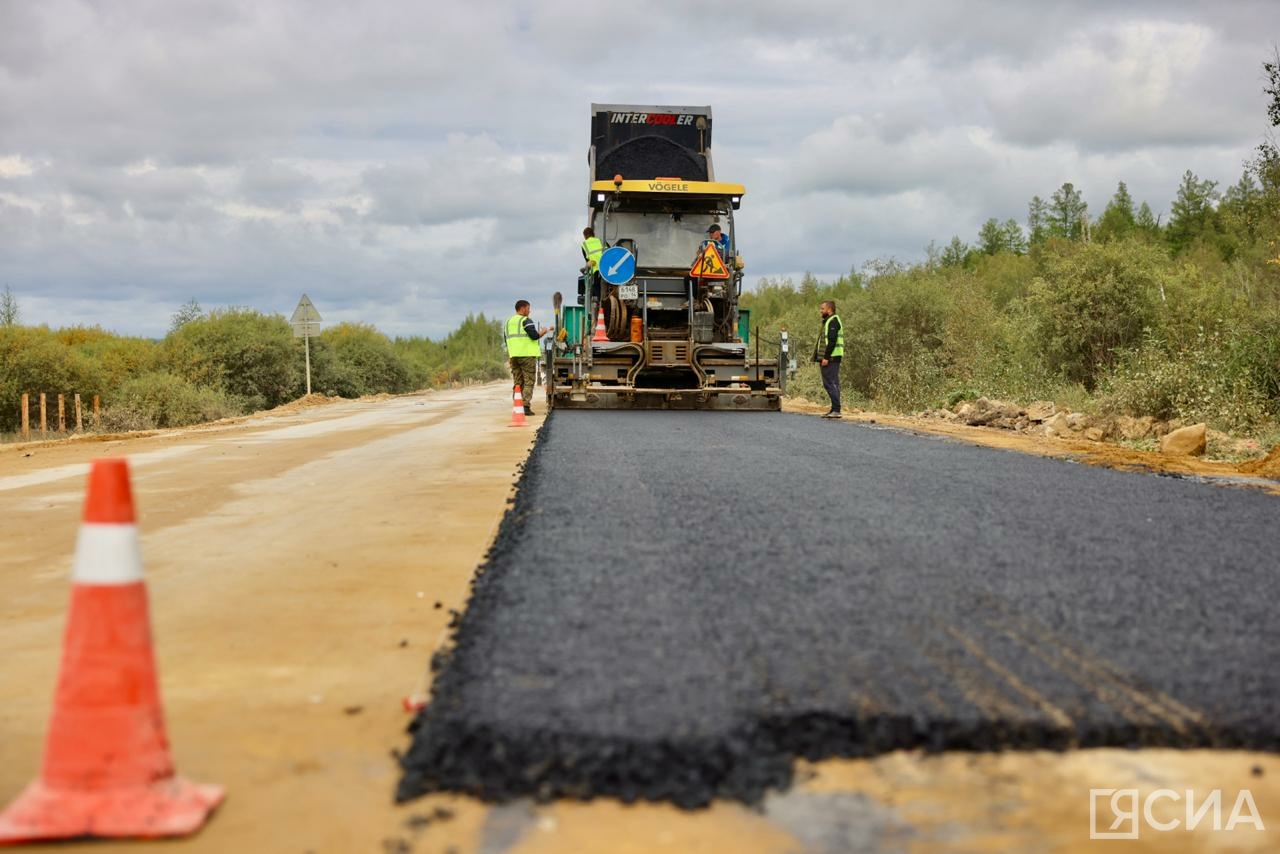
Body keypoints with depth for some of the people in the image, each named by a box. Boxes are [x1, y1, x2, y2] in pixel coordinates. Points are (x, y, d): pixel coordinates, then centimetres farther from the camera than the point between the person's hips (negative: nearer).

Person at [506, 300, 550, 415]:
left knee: (517, 382, 9)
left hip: (514, 355, 7)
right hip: (527, 354, -7)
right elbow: (535, 335, -18)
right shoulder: (526, 321, -8)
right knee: (529, 382, -5)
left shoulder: (509, 322, 16)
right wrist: (545, 330, -3)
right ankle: (526, 407, -13)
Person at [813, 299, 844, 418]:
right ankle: (834, 410, 12)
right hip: (828, 358, 10)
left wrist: (826, 357, -22)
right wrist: (823, 357, 17)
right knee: (832, 384, 10)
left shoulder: (833, 321, -11)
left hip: (831, 358, -10)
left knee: (831, 383, -12)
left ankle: (836, 410, -13)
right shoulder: (828, 321, 21)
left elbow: (832, 341, -19)